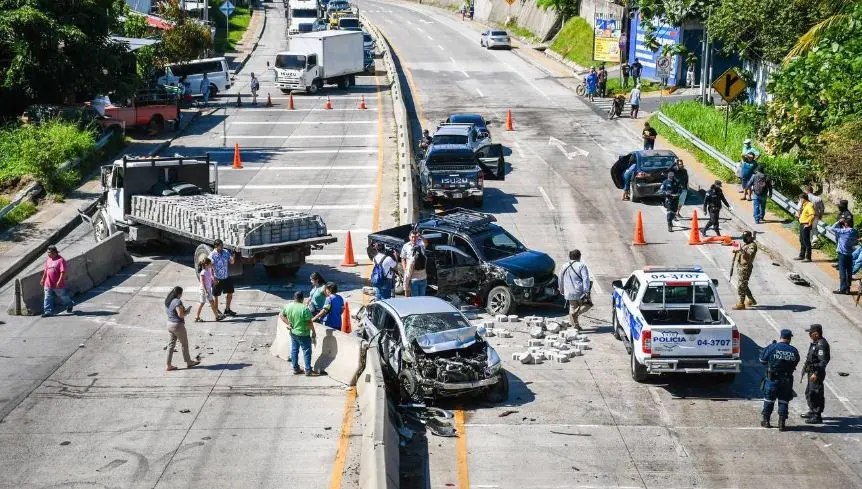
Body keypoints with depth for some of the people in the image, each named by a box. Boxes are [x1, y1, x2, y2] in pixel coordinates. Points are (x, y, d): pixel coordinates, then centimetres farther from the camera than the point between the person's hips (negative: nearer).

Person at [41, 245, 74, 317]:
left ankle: (70, 305, 39)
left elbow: (63, 272, -20)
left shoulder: (61, 260, -16)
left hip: (58, 285, -6)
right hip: (48, 284, 6)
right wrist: (43, 279, 19)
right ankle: (48, 311, 6)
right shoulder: (48, 259, 8)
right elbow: (45, 270, 19)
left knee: (63, 297, 13)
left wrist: (59, 282, -25)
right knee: (48, 298, 1)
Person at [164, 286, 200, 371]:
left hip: (170, 323, 8)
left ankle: (169, 365, 14)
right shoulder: (177, 301, -21)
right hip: (178, 325, -8)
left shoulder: (167, 301, 7)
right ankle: (188, 362, 24)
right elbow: (181, 315, -25)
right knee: (184, 343, 10)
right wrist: (187, 311, -5)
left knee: (171, 344, 14)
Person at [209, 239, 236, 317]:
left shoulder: (226, 252, 1)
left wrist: (233, 257, -16)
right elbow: (211, 267, -16)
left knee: (230, 293, 11)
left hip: (227, 277, 5)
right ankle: (216, 311, 22)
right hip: (217, 279, -5)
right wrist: (213, 278, -22)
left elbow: (231, 262, 6)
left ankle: (227, 310, 26)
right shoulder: (212, 255, -14)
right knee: (215, 295, 6)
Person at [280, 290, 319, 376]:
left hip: (293, 333, 6)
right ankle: (308, 370, 9)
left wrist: (288, 324, 6)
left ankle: (295, 369, 23)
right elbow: (309, 322, -19)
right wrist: (313, 332, -7)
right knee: (306, 351, 5)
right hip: (303, 334, -6)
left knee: (294, 350, 16)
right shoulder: (304, 308, -23)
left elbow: (281, 315, 6)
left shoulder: (287, 306, -5)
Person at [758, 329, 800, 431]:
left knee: (769, 400, 12)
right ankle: (782, 423, 6)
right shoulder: (794, 351, -4)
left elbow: (762, 360, 0)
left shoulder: (772, 348, -11)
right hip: (787, 380, 1)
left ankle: (765, 420, 21)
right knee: (784, 401, 8)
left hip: (772, 379, -1)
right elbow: (795, 363, 7)